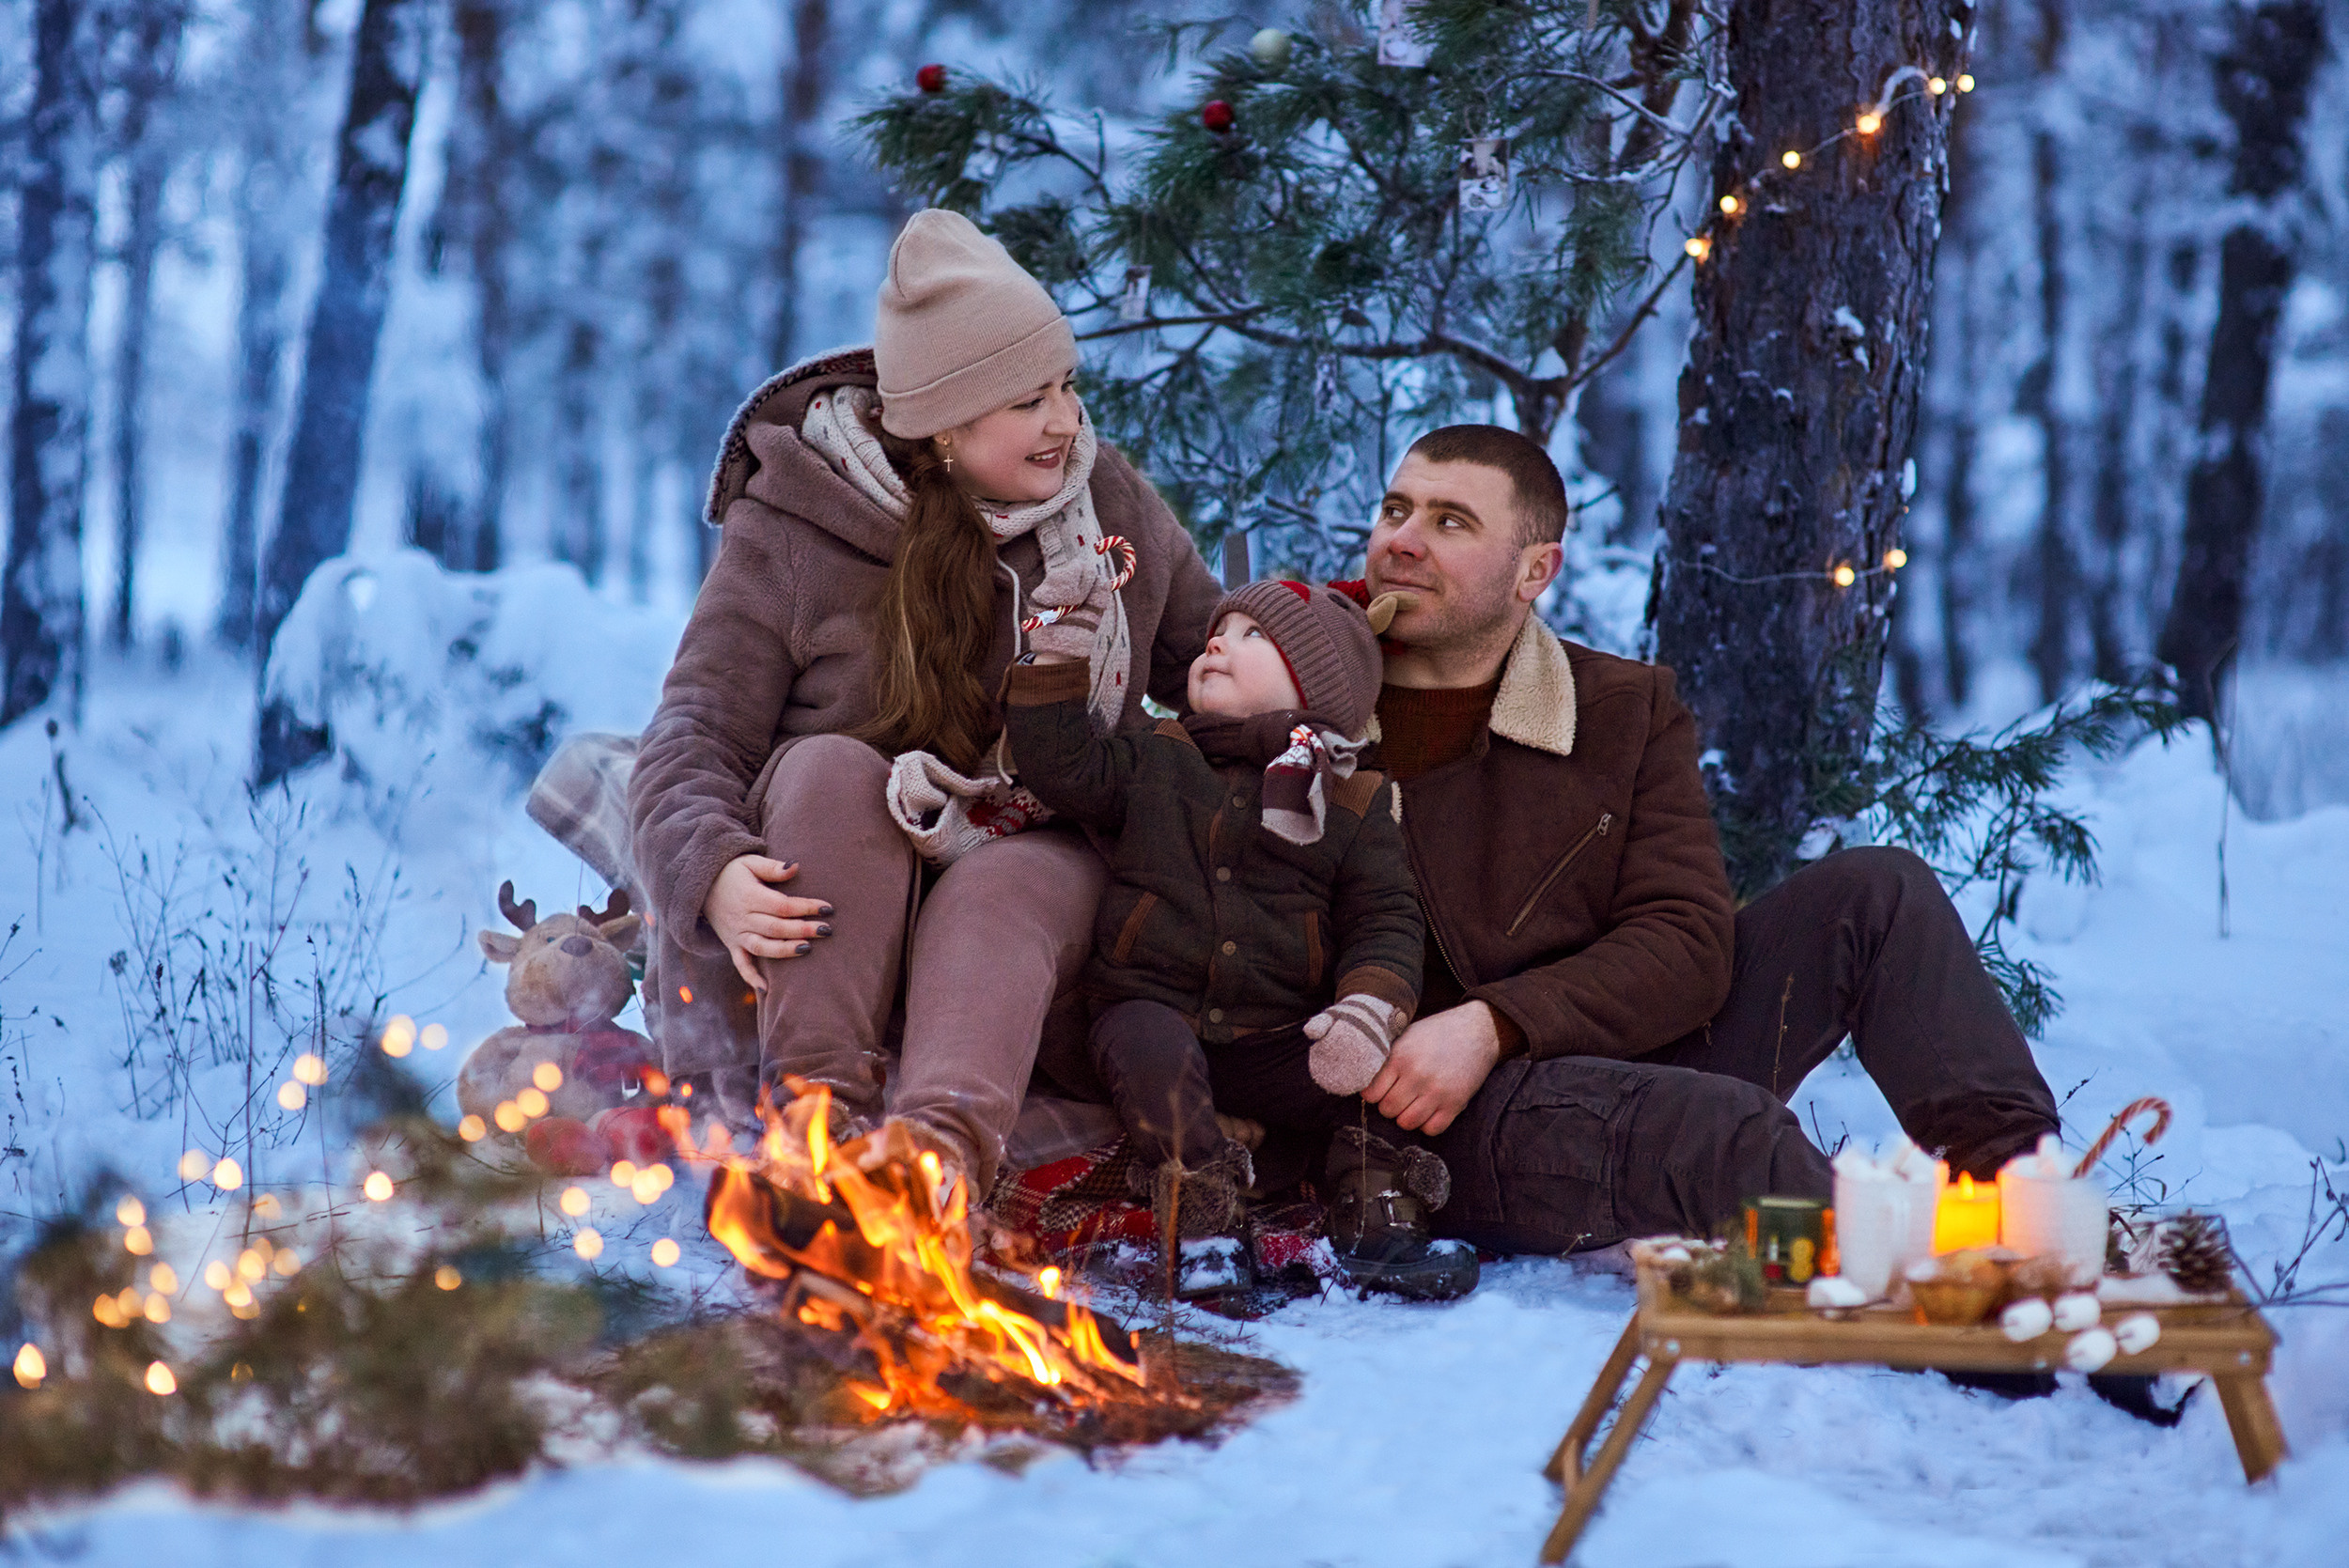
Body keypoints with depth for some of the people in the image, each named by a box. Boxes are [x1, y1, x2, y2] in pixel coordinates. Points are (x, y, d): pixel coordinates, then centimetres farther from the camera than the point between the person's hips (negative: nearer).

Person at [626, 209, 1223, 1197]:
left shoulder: (1111, 503, 7)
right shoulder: (788, 536, -5)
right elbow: (693, 738, -11)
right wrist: (715, 873, -33)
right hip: (829, 922, -1)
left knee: (1002, 884, -35)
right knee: (833, 768, -32)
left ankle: (945, 1145, -64)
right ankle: (819, 1107, -46)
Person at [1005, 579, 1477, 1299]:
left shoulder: (1355, 804, 9)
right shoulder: (1154, 765, 13)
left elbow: (1385, 920, 2)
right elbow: (1061, 765, 0)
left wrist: (1369, 1009, -17)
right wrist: (1057, 658, -4)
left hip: (1277, 1043, 1)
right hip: (1157, 1008, -1)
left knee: (1384, 1068, -22)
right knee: (1153, 1053, -34)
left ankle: (1378, 1224, -8)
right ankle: (1202, 1224, -25)